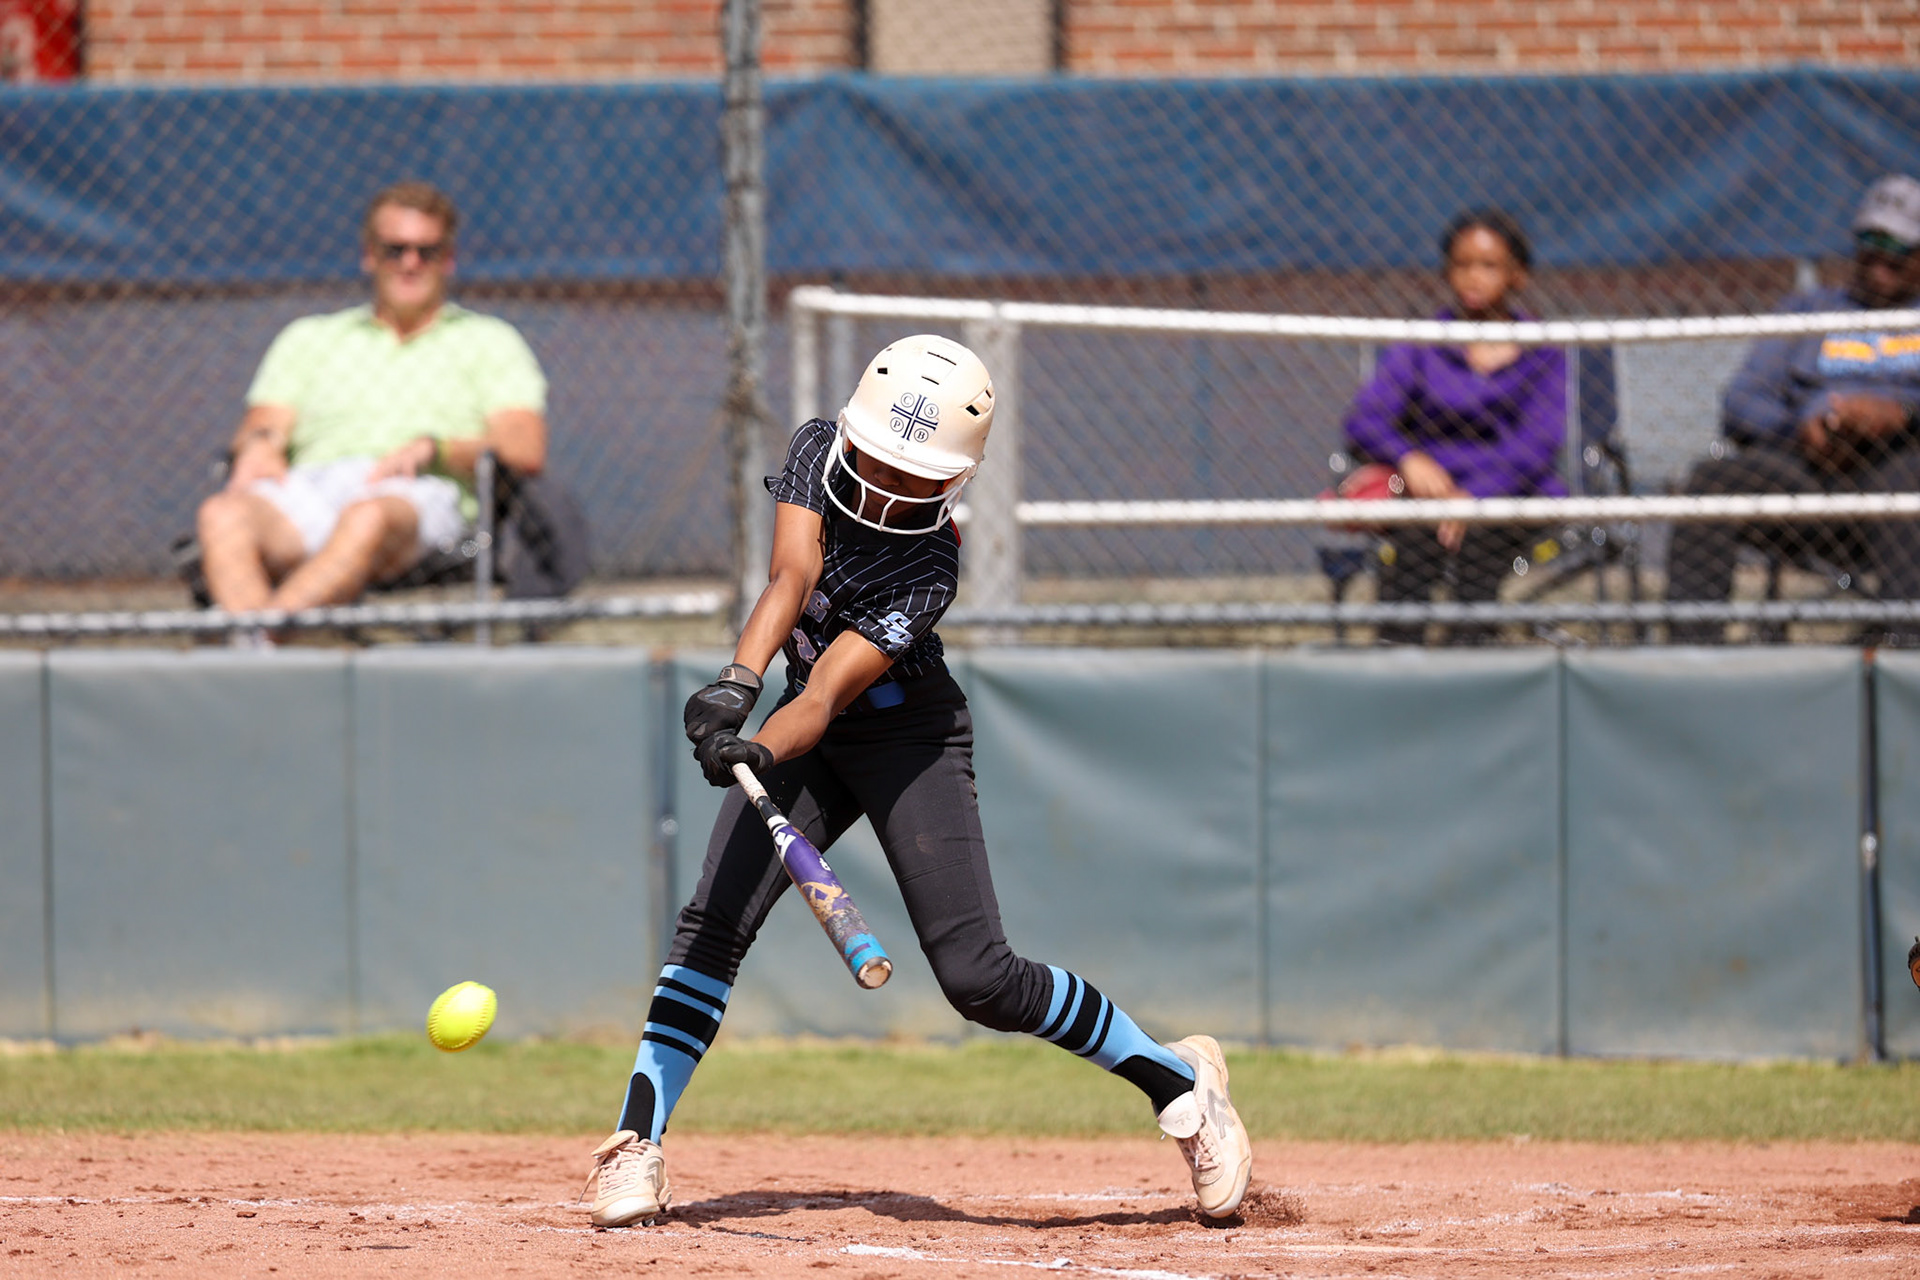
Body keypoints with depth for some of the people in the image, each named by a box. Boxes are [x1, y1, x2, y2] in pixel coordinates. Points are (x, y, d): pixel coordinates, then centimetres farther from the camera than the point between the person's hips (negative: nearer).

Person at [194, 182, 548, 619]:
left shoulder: (488, 341, 25)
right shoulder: (308, 337, 33)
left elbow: (526, 452, 9)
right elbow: (264, 423, 19)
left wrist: (432, 450, -9)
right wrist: (259, 443, -8)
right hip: (308, 486, 3)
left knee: (370, 518, -42)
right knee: (222, 515, -35)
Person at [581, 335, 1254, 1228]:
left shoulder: (927, 569, -28)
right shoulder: (820, 449, -15)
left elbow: (828, 694, -35)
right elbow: (793, 577, -27)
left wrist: (761, 752, -54)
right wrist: (739, 683, -44)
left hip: (909, 738, -5)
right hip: (810, 733, 5)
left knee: (977, 977, -11)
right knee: (714, 918, -14)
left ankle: (1179, 1080, 5)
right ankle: (637, 1146, -12)